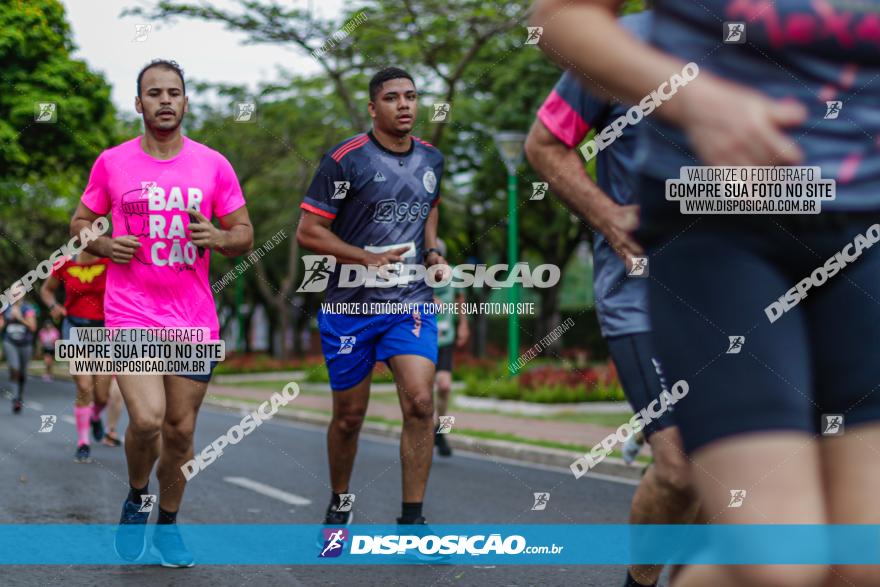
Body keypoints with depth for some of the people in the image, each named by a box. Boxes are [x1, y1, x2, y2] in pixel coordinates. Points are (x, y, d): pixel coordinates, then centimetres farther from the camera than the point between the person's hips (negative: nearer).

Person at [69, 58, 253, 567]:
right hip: (131, 314, -2)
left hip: (194, 318, 2)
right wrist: (105, 244, -9)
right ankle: (137, 497, 12)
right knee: (147, 419, -19)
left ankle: (168, 523, 29)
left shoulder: (214, 165, 2)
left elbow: (245, 235, 8)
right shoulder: (111, 163, 1)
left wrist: (217, 237, -14)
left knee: (181, 429, 8)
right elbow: (81, 223, 13)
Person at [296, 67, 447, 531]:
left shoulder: (431, 158, 7)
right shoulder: (344, 159, -10)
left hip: (411, 301, 3)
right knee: (349, 416, 7)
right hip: (350, 304, -3)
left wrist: (432, 251, 7)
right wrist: (368, 258, -17)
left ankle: (412, 518, -7)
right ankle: (338, 505, 31)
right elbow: (308, 232, -9)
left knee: (420, 401, -16)